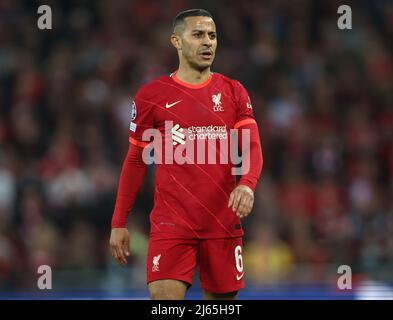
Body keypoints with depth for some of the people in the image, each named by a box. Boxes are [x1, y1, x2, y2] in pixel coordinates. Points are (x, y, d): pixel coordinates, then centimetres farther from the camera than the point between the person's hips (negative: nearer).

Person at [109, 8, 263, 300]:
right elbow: (135, 161, 9)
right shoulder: (151, 96, 3)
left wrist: (247, 184, -24)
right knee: (164, 298, -16)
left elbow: (252, 148, -2)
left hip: (223, 224, 2)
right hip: (171, 225, -2)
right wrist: (119, 222, 6)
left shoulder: (234, 92, 7)